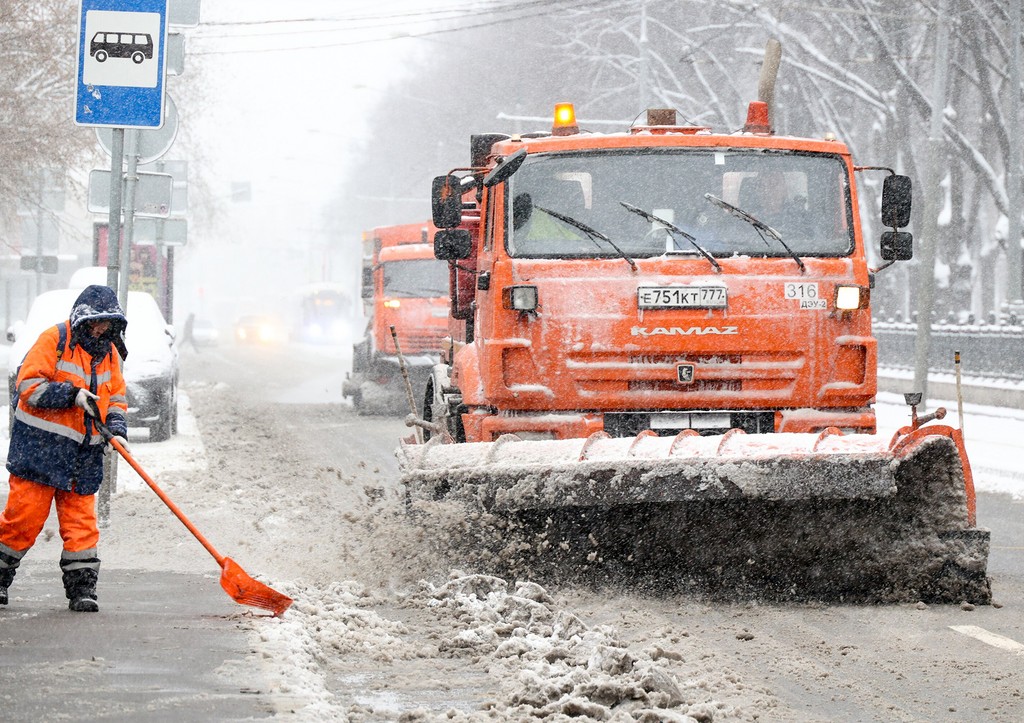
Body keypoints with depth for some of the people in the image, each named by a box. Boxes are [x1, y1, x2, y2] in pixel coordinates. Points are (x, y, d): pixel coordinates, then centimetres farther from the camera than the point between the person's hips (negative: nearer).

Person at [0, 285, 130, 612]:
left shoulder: (108, 351, 13)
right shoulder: (55, 340, -7)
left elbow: (116, 398, 19)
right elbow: (29, 385, -12)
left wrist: (117, 430, 0)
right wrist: (72, 394, -20)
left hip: (83, 456, 5)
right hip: (41, 447, -5)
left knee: (81, 522, 2)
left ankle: (81, 589, 6)